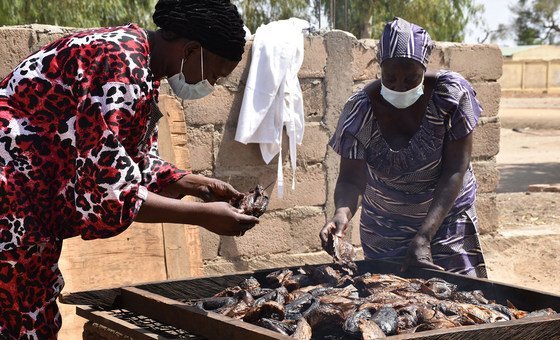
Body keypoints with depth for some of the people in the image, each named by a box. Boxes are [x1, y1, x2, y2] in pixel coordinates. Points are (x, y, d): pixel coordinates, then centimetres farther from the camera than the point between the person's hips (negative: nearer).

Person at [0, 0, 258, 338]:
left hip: (27, 215, 10)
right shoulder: (122, 66, -22)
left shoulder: (142, 69, 9)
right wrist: (202, 215, -19)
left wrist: (200, 185, 4)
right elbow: (104, 190, -25)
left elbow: (141, 166, 18)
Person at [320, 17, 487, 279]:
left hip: (447, 216, -1)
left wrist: (424, 237, -29)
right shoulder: (360, 110, -18)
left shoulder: (451, 93, -20)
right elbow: (352, 179, -19)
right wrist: (342, 213, -43)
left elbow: (456, 170, -21)